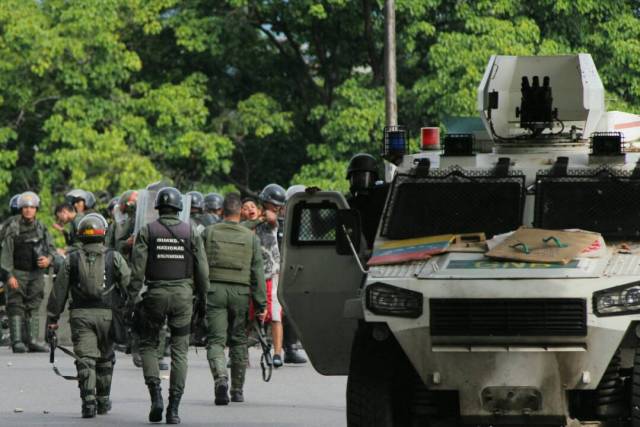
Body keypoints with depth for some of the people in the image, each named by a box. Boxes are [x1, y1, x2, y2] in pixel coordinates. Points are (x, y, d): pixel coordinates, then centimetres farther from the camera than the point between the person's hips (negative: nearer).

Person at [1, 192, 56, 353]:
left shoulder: (41, 228, 7)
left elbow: (51, 248, 10)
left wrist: (48, 259, -13)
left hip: (36, 273, 4)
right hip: (18, 273, -4)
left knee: (33, 307, 5)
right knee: (16, 306, -6)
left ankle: (33, 340, 8)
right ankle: (17, 341, -8)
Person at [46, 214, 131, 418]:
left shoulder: (72, 260, 7)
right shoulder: (114, 258, 4)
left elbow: (59, 291, 7)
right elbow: (128, 284, 0)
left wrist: (52, 317, 12)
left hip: (80, 315, 0)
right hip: (106, 313, 0)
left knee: (85, 359, -5)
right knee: (105, 359, 16)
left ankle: (88, 400, -19)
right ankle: (103, 400, 24)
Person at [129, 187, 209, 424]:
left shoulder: (147, 232, -1)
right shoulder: (191, 233, 3)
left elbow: (137, 269, -5)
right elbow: (202, 269, 2)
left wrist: (132, 298, -2)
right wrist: (202, 299, 11)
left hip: (155, 294, -1)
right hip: (183, 295, 1)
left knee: (148, 345, 13)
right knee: (179, 351, 6)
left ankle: (156, 396, -6)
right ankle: (173, 408, 1)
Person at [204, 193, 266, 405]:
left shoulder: (208, 233, 2)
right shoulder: (250, 237, 4)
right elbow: (257, 272, 4)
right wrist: (261, 304, 6)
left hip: (214, 290, -1)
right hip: (240, 291, 1)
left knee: (216, 340, -3)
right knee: (238, 340, 13)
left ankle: (220, 378, -27)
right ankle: (237, 390, 19)